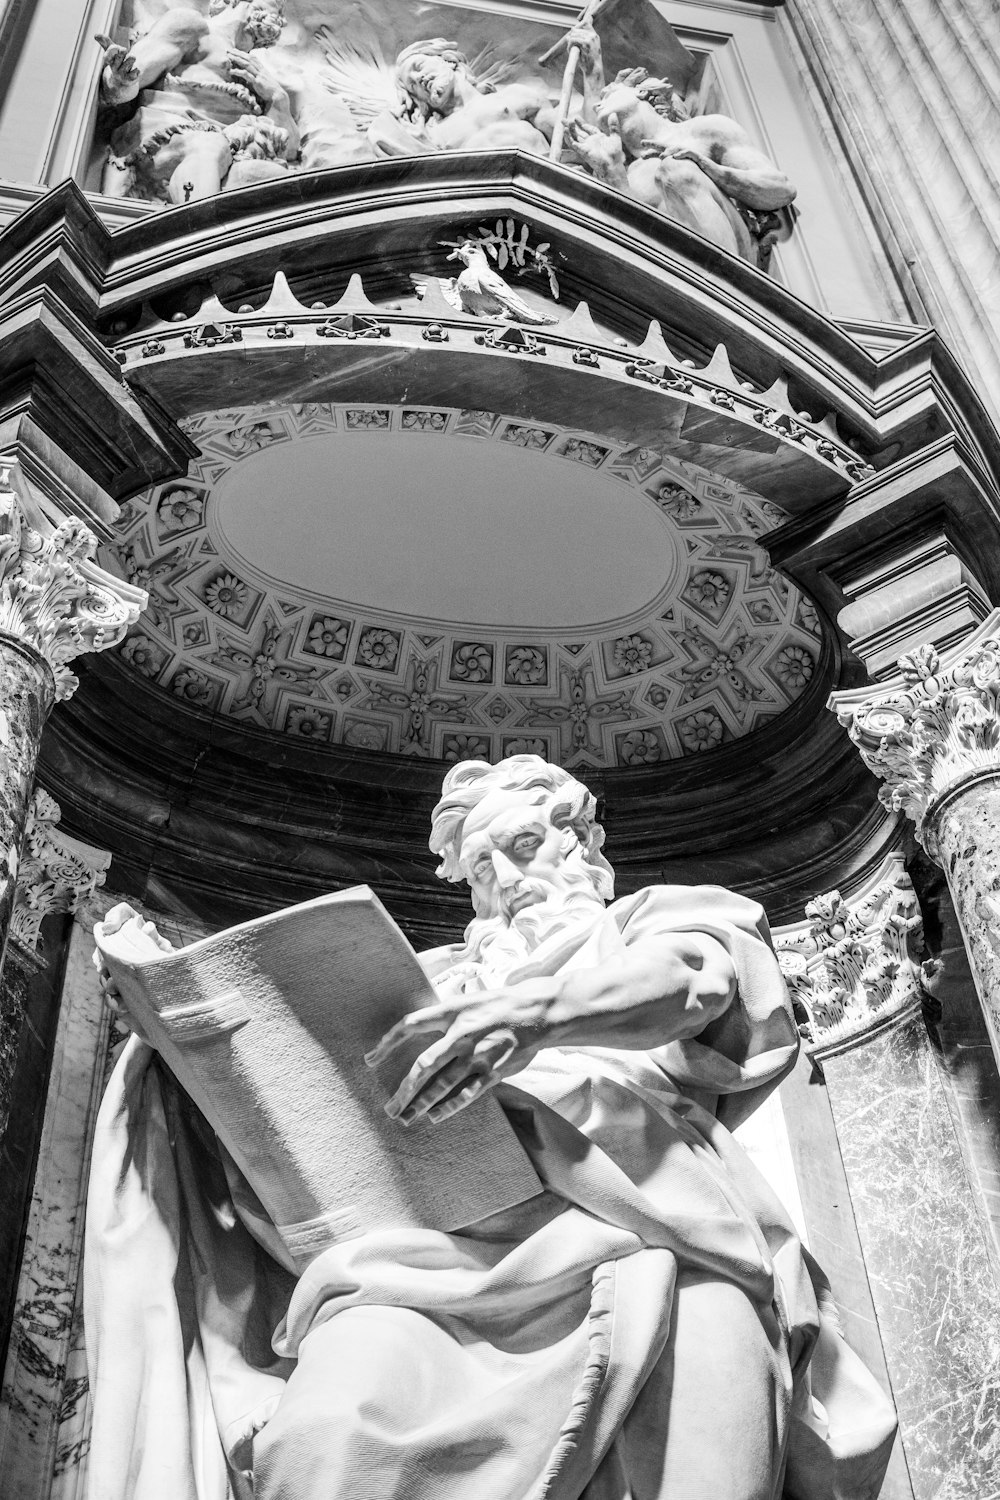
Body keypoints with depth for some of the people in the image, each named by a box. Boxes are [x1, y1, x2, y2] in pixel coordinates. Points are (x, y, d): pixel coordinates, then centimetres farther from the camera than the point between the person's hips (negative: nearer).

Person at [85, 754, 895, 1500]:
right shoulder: (439, 974, 33)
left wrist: (540, 1012, -17)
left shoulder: (655, 918, 26)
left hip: (645, 1233, -1)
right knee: (333, 1435, -29)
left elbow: (699, 976, 1)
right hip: (448, 1240, 2)